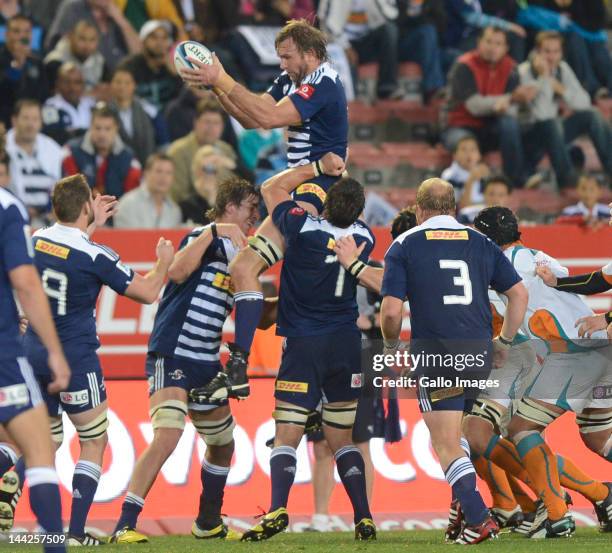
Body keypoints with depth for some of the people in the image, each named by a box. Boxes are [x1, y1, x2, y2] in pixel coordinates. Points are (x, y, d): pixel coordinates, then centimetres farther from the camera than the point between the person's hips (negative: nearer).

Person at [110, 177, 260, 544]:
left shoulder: (239, 253, 14)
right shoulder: (202, 238, -9)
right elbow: (177, 272, -30)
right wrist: (212, 232, -31)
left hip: (207, 362, 9)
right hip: (172, 356, -9)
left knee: (223, 443, 19)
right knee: (167, 436, -24)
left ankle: (208, 524, 38)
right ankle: (125, 525, -23)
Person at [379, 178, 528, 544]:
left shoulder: (404, 245, 0)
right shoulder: (481, 243, 10)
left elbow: (391, 311, -8)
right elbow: (519, 294, 6)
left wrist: (391, 346, 10)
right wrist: (505, 342, 15)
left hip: (435, 356, -4)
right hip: (479, 352, 4)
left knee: (447, 446, -1)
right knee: (455, 436, 24)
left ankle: (479, 521, -11)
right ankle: (466, 501, 19)